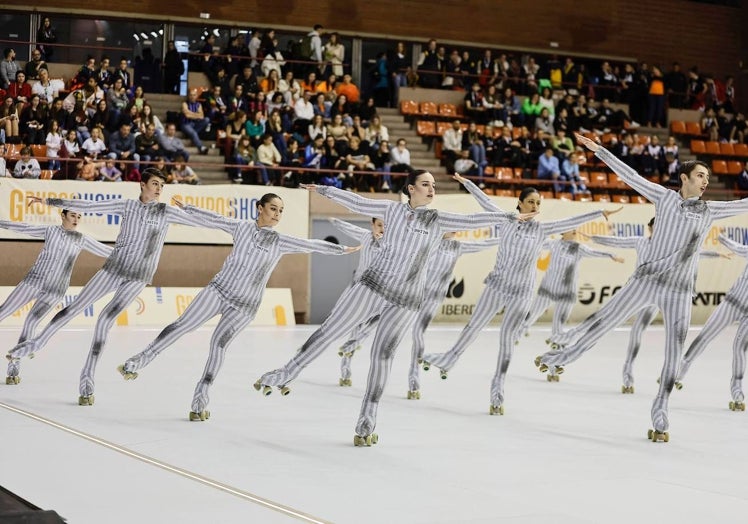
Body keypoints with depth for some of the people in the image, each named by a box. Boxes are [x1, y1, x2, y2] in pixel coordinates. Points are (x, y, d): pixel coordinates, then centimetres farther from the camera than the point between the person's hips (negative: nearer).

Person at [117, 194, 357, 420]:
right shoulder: (242, 227, 4)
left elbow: (310, 245, -3)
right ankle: (140, 360, 1)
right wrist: (186, 208, 16)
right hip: (218, 290, 1)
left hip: (244, 305, -1)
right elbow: (213, 219, 11)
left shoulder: (280, 242, 2)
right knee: (182, 325, -8)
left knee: (219, 342, -14)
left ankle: (200, 399, -8)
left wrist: (342, 249, -9)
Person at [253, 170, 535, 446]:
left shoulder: (438, 220, 4)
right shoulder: (393, 209, 5)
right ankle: (284, 375, 12)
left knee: (382, 355, 1)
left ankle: (367, 425, 8)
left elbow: (471, 220, -3)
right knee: (329, 330, 0)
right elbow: (357, 203, 7)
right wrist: (324, 189, 7)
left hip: (405, 300, 0)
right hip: (372, 286, 0)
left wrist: (508, 217, -10)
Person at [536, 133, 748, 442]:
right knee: (602, 321, 5)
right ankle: (560, 356, 27)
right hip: (646, 280, -2)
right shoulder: (664, 196, 3)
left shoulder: (710, 210, 8)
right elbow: (629, 175, 2)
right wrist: (597, 149, -1)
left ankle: (660, 419, 6)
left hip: (679, 292, 2)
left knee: (673, 357, -1)